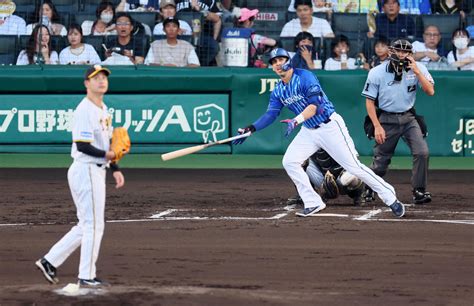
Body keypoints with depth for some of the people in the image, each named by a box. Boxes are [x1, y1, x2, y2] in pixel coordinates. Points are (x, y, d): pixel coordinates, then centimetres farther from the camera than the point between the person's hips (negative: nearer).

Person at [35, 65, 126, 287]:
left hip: (96, 171, 10)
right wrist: (106, 155, -22)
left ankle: (50, 261, 16)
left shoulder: (103, 109, 16)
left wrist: (115, 169, 17)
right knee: (93, 224, -5)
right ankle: (86, 276, 3)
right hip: (86, 170, -10)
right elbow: (82, 145, -22)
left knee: (86, 225, 13)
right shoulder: (84, 110, -15)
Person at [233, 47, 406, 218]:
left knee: (354, 166, -9)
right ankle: (313, 204, 3)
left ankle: (390, 198, 0)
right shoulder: (278, 91, 5)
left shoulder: (304, 77, -18)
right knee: (289, 162, -6)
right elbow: (270, 115, 2)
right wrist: (251, 129, -12)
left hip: (330, 126, -7)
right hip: (309, 131, 7)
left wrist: (296, 121, -40)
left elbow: (315, 105, -27)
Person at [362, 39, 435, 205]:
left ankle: (419, 191, -5)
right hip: (387, 120, -2)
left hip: (409, 118, 2)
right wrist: (377, 126, -12)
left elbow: (430, 91, -13)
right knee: (380, 160, 4)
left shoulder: (418, 68, -3)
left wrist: (416, 71, -22)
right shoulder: (377, 72, -8)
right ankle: (369, 188, 30)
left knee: (422, 152, -16)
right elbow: (369, 101, -4)